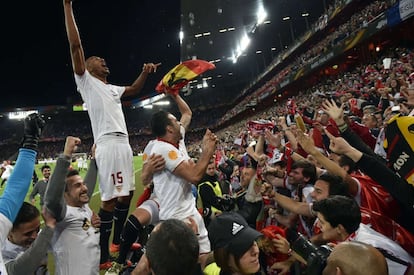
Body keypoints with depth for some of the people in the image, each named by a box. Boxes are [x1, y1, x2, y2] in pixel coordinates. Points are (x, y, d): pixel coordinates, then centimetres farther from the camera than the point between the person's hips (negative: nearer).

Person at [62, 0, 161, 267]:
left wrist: (145, 72, 23)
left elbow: (133, 90, 40)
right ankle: (103, 256, -1)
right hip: (107, 144, -8)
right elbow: (75, 45, -4)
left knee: (126, 194, 12)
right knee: (110, 199, -11)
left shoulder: (112, 88, 27)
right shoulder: (86, 81, 5)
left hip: (124, 143, 8)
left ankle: (118, 241, 27)